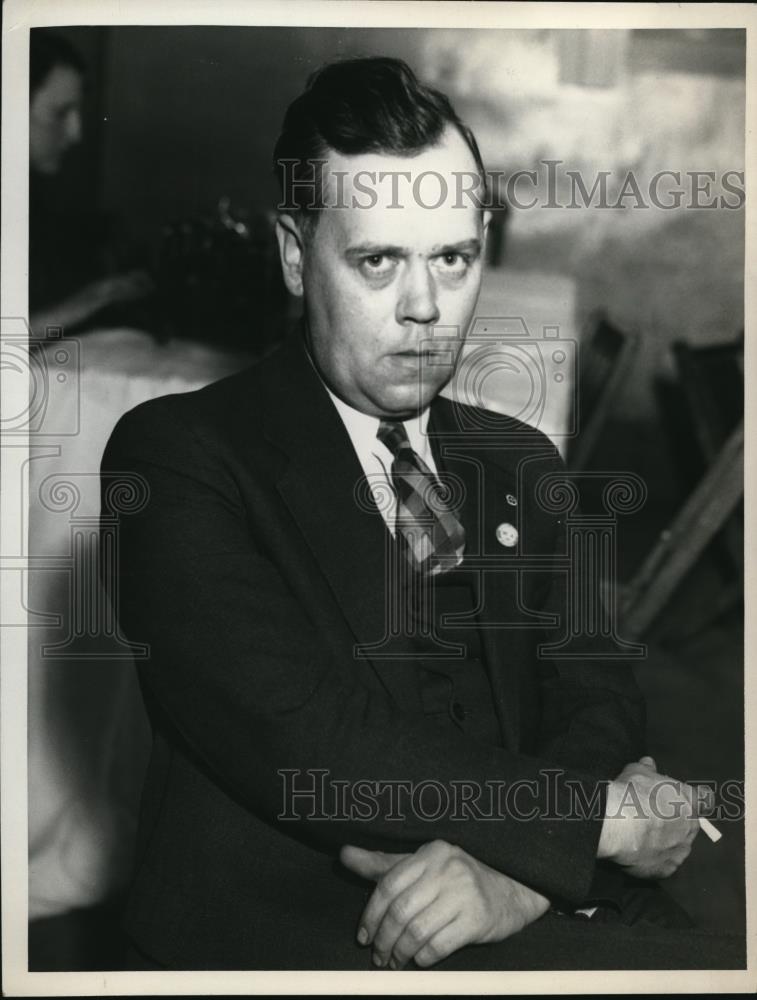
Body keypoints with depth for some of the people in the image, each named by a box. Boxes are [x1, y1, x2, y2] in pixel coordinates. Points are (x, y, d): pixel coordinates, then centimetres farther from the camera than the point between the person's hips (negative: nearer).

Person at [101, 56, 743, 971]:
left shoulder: (521, 463, 18)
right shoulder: (177, 457, -2)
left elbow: (597, 700, 6)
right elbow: (299, 743, -13)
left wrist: (521, 872, -15)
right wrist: (603, 818, -9)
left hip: (536, 915, 6)